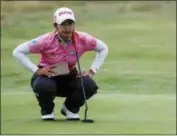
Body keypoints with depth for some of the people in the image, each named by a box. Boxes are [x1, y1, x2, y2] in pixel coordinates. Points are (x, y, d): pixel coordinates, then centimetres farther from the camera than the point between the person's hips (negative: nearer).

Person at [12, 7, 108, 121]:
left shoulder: (82, 39, -16)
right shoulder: (47, 40, -24)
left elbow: (103, 48, 0)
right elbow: (18, 52, -21)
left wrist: (92, 71, -10)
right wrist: (36, 70, -27)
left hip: (70, 77, 3)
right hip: (47, 76, -3)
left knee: (90, 86, -26)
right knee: (43, 86, -39)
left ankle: (70, 108, 8)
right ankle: (47, 110, -1)